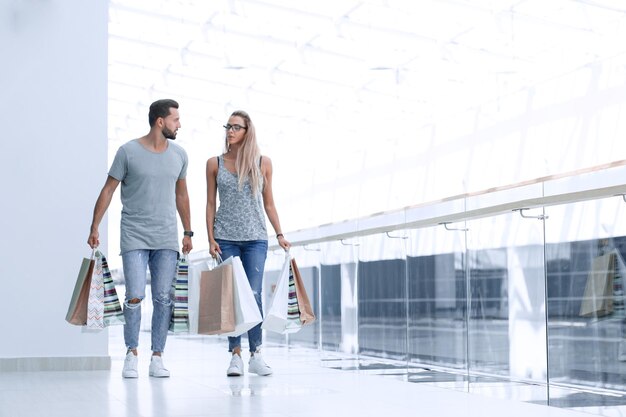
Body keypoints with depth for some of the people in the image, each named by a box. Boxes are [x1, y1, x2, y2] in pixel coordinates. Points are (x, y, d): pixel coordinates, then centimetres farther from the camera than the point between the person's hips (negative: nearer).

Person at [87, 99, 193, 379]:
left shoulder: (179, 155, 9)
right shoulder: (128, 151, -4)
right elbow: (108, 190, 1)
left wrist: (188, 232, 18)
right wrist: (94, 227, -2)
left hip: (167, 239, 4)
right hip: (134, 237, -3)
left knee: (163, 299, 1)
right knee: (135, 297, -10)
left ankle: (157, 358, 9)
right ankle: (131, 353, 7)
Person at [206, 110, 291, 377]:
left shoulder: (262, 163, 6)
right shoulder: (215, 164, 6)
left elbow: (268, 204, 11)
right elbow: (210, 204, 7)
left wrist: (280, 234, 6)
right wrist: (211, 239, -1)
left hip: (256, 239, 0)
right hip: (226, 238, 0)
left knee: (254, 295, -7)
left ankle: (256, 355, -1)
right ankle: (236, 355, 4)